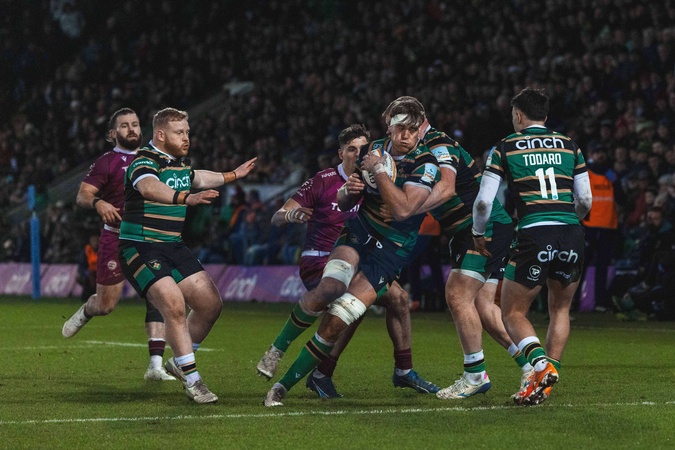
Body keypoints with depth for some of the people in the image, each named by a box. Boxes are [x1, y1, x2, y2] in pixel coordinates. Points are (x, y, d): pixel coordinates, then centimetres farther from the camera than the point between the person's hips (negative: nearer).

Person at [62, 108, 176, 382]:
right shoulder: (107, 162, -4)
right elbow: (82, 196, -13)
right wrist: (97, 202, -34)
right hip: (116, 241, -3)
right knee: (106, 305, 4)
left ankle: (156, 366, -14)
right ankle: (84, 313, 42)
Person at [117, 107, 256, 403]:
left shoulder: (180, 162, 11)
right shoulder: (144, 162, -17)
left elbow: (197, 178, 36)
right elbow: (148, 187, -41)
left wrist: (234, 175, 48)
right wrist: (186, 198, -58)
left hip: (173, 246, 9)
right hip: (140, 248, -9)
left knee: (211, 303, 4)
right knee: (174, 304, -24)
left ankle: (179, 362, 24)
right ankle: (192, 380, -14)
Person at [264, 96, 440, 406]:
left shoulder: (425, 164, -11)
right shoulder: (373, 150, 5)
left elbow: (403, 209, -26)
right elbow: (343, 204, 15)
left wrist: (379, 171, -21)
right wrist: (348, 191, -9)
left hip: (391, 250, -3)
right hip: (358, 233, 3)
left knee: (336, 321, -14)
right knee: (329, 288, -31)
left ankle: (286, 383, -4)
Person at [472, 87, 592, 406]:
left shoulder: (504, 148, 5)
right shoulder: (569, 146, 13)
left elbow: (483, 202, 2)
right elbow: (585, 201, 16)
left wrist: (478, 234, 21)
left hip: (533, 236, -3)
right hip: (572, 236, 3)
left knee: (513, 314, 9)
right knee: (560, 309, 22)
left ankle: (541, 364, -17)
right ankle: (549, 376, 10)